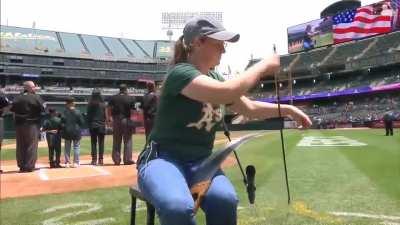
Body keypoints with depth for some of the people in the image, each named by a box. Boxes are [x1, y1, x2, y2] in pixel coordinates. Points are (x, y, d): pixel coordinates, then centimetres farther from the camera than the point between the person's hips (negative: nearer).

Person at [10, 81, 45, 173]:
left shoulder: (18, 98, 3)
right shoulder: (36, 97, -10)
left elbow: (12, 109, 5)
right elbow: (43, 109, -11)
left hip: (19, 124, 5)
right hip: (32, 124, -4)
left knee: (20, 146, 11)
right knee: (31, 146, 1)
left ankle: (21, 166, 16)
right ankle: (29, 166, 0)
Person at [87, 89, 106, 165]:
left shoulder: (90, 105, -3)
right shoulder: (103, 104, -7)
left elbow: (88, 116, 1)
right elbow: (105, 116, -4)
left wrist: (89, 125, 10)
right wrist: (103, 123, 8)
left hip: (92, 126, 1)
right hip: (101, 125, -1)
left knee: (93, 143, 7)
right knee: (101, 143, 5)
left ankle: (94, 159, 7)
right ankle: (100, 159, 3)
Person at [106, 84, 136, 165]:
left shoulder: (113, 98, 3)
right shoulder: (130, 98, -4)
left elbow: (108, 109, 0)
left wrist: (109, 120, 5)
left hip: (116, 121, 3)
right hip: (126, 120, -3)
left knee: (116, 141, 10)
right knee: (127, 140, 6)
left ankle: (116, 160, 14)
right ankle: (127, 159, 6)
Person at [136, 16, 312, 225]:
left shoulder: (214, 79, 11)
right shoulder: (180, 73, -16)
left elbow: (249, 108, 18)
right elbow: (226, 93, -32)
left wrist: (288, 109, 9)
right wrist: (263, 66, -17)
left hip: (201, 162, 6)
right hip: (163, 158, -6)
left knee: (225, 200, -28)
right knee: (178, 207, -39)